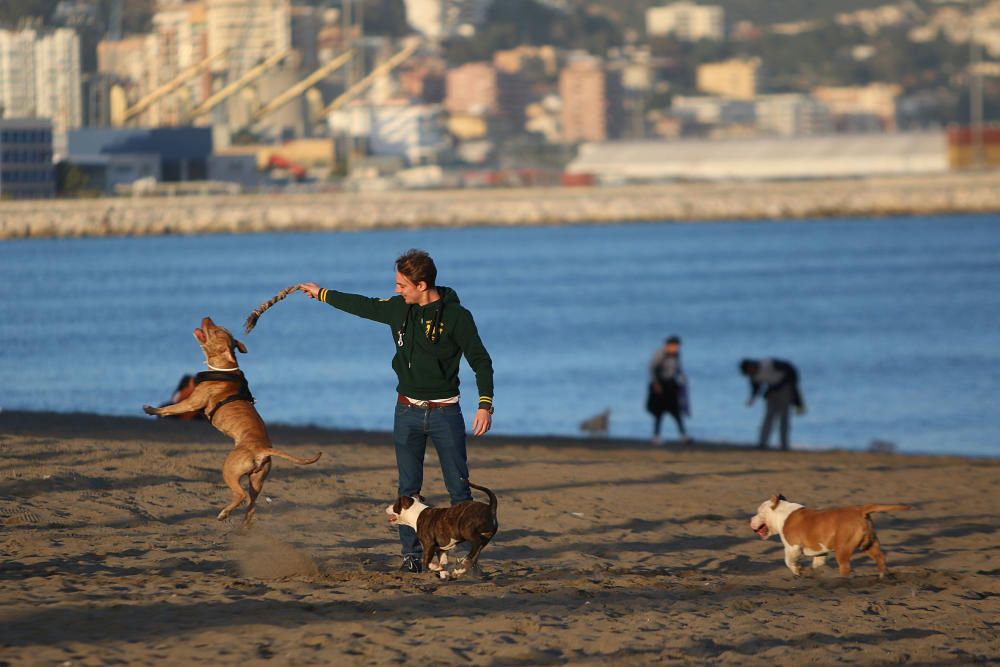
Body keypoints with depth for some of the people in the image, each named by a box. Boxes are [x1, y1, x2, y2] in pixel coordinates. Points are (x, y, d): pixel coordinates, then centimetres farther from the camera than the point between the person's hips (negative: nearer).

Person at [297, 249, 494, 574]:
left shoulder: (456, 316, -12)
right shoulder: (400, 310, 2)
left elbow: (481, 361, -8)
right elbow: (363, 306, 19)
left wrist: (485, 405, -18)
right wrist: (322, 294, 30)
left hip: (444, 411, -4)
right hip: (408, 410, 4)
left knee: (459, 486, -5)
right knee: (408, 488, 3)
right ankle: (411, 553, 8)